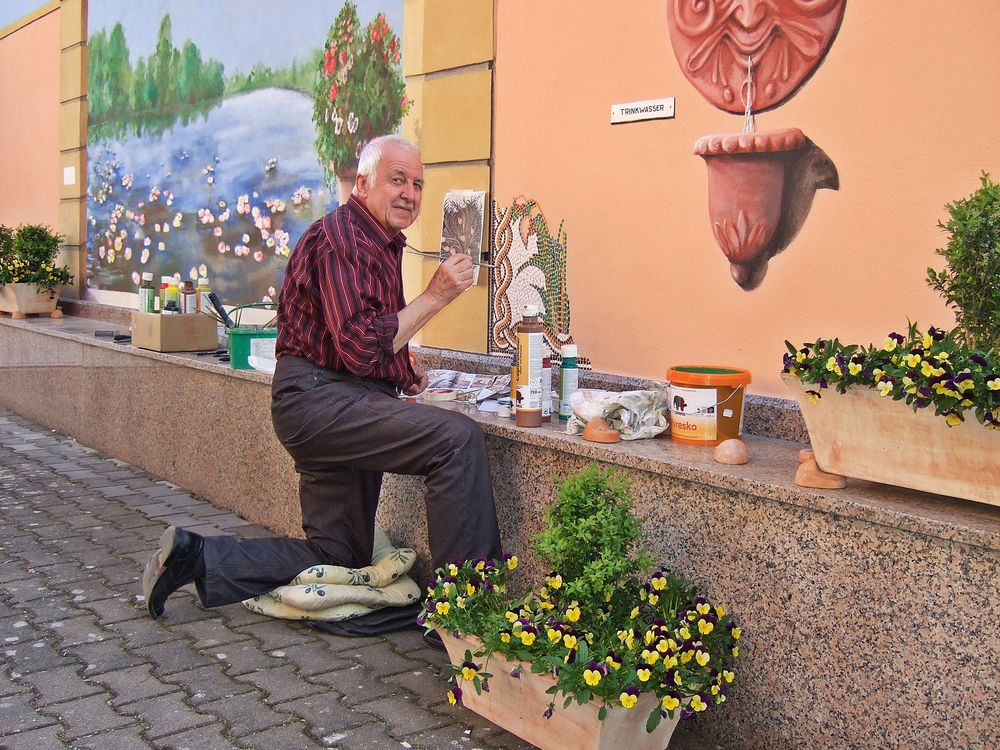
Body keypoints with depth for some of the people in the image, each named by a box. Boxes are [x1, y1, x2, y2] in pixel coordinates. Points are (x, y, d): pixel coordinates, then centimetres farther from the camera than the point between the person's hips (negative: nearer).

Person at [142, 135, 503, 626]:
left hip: (342, 402, 11)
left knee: (336, 559, 14)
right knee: (458, 438, -28)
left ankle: (194, 556, 21)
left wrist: (404, 374, 15)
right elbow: (360, 349, -22)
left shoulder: (384, 243, 20)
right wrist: (435, 296, -18)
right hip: (318, 397, -11)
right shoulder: (341, 236, -13)